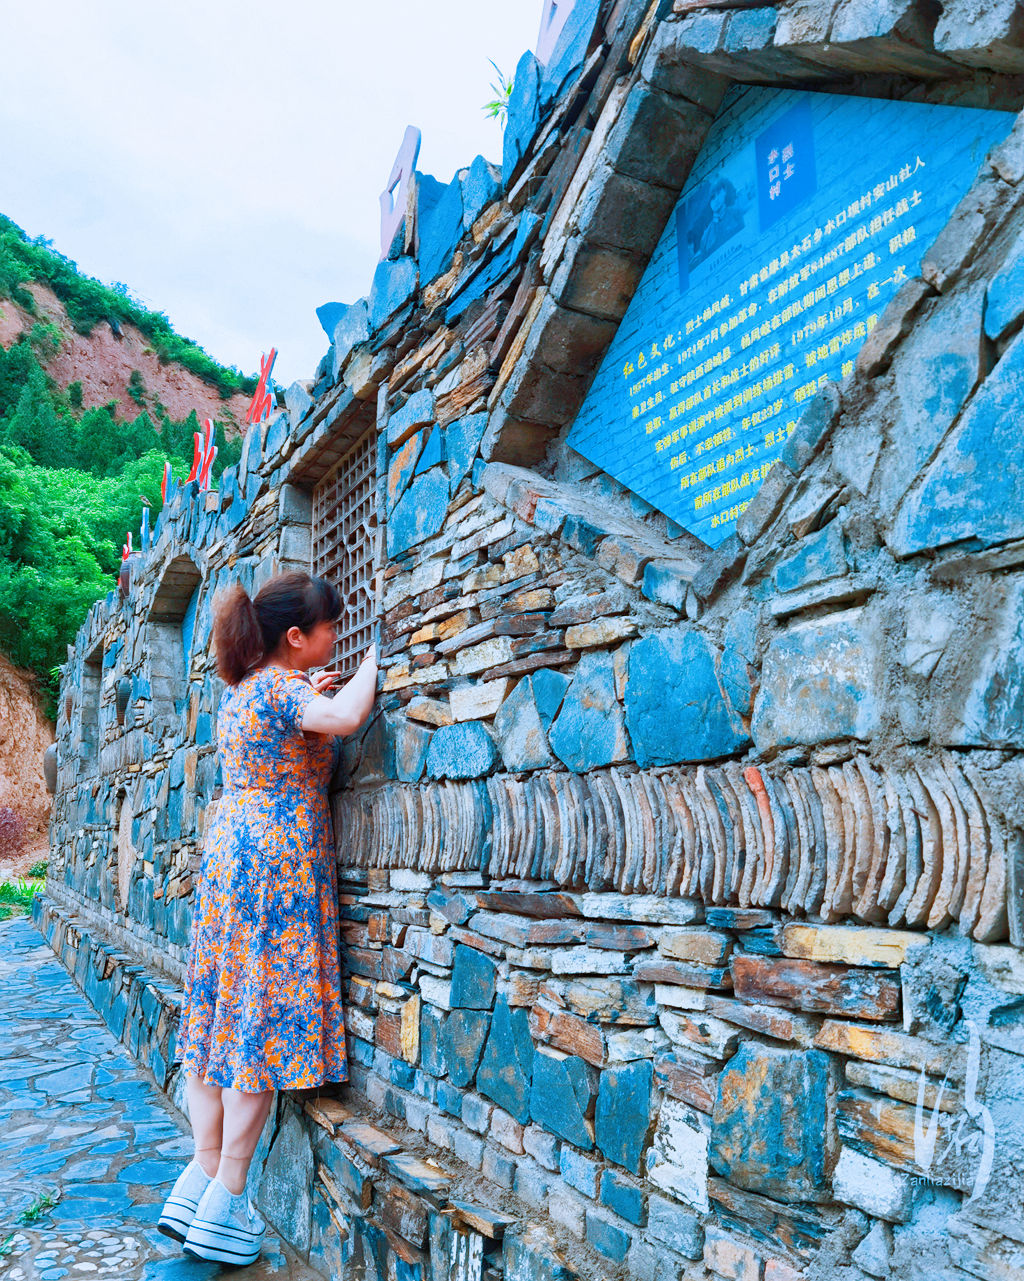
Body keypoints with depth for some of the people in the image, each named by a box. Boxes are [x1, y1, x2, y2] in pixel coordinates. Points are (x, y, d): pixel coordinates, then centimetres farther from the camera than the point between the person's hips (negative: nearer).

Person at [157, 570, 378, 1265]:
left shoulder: (240, 690, 14)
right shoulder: (283, 686, -14)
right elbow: (345, 717, -33)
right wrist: (372, 664, -15)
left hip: (227, 856, 9)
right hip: (280, 865, -9)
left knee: (222, 1014, 12)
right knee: (267, 1021, -2)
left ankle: (205, 1173, 17)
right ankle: (226, 1202, 5)